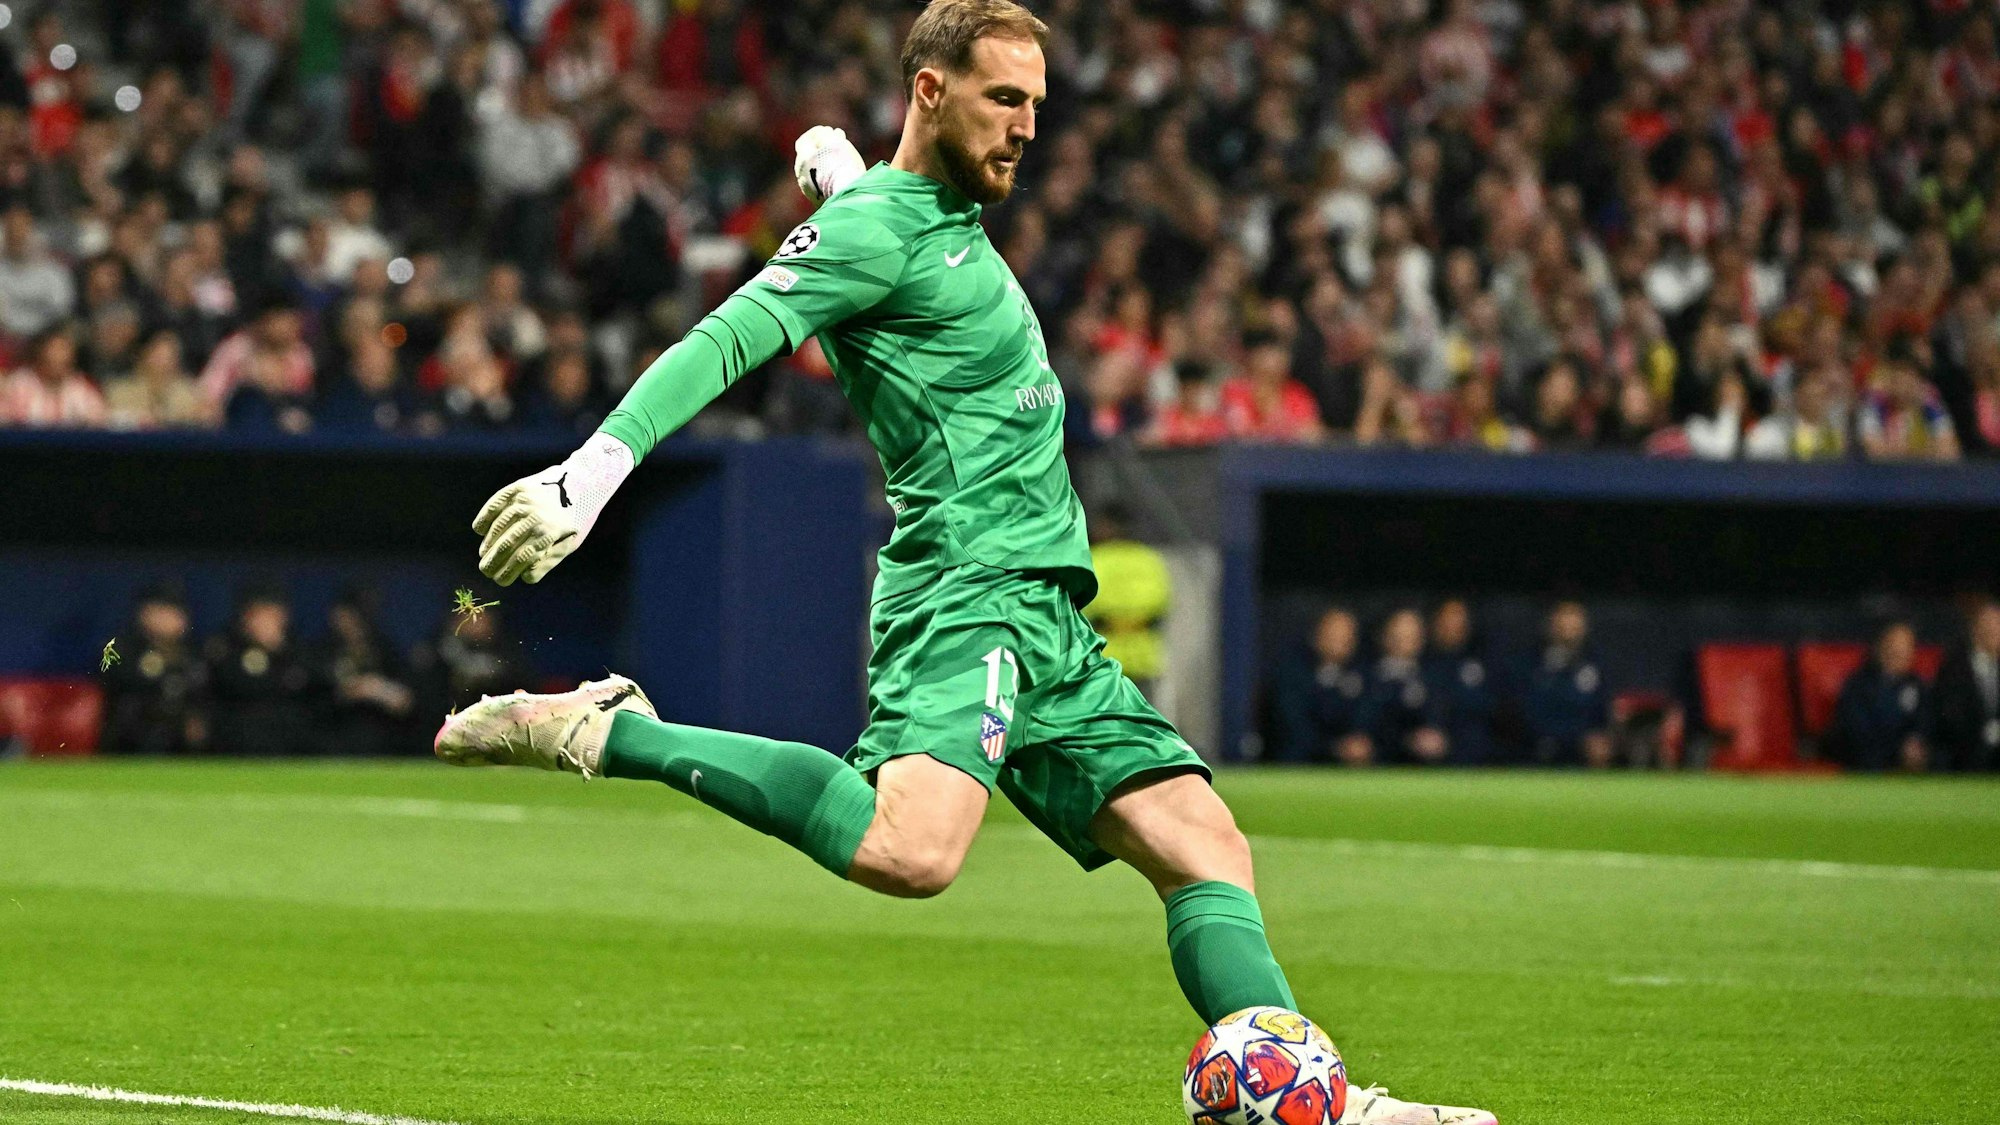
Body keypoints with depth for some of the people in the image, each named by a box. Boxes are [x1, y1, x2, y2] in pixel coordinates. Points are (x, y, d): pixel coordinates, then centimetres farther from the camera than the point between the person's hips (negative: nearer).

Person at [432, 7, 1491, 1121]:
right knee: (912, 852, -33)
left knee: (1208, 848, 2)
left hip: (1047, 614, 10)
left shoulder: (953, 224, 23)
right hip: (966, 593, -10)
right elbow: (727, 340, -20)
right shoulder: (877, 227, -6)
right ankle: (611, 735, -22)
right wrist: (598, 464, -32)